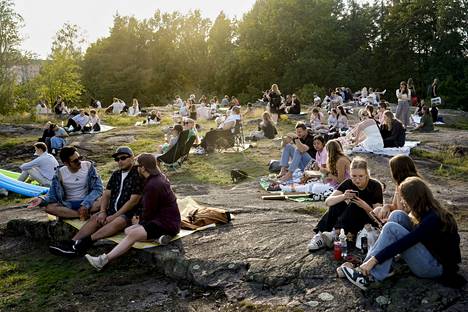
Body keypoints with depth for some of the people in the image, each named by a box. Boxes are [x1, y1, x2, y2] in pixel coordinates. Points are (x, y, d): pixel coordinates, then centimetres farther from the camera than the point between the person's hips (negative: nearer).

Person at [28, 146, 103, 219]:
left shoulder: (88, 166, -7)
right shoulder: (60, 174, -6)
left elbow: (97, 189, -9)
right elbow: (53, 194, -3)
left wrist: (85, 205, -24)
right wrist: (41, 199, -26)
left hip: (88, 201, -1)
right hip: (69, 204, 1)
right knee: (49, 207, -28)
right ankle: (85, 214, -24)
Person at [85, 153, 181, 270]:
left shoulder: (152, 186, -21)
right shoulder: (160, 177, 10)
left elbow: (148, 213, -13)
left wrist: (141, 222, 6)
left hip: (167, 224, -10)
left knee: (132, 234, -23)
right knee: (128, 231, 3)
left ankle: (105, 259, -23)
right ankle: (156, 236, -13)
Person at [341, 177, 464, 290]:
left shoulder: (432, 219, -26)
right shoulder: (428, 210, 1)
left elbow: (403, 243, -29)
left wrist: (373, 260, -28)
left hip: (438, 266, -9)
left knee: (391, 228, -22)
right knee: (397, 215, -5)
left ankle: (370, 276, -20)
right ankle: (383, 265, -8)